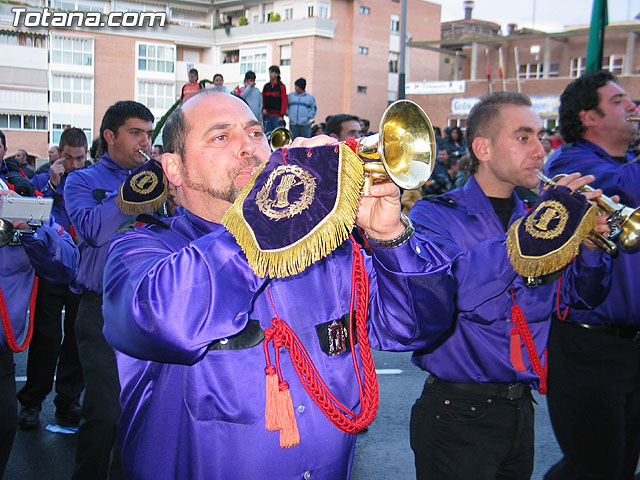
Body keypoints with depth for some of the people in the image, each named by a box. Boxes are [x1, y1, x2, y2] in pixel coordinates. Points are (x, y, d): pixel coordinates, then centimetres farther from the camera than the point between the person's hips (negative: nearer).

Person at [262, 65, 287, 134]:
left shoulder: (281, 86, 1)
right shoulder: (266, 86, 13)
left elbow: (284, 101, -4)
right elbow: (262, 99, 17)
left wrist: (282, 115, -11)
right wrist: (263, 108, -2)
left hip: (277, 116, -4)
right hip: (267, 115, 4)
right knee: (267, 134, 4)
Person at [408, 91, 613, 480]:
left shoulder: (532, 217, 7)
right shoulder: (435, 215, -10)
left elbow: (582, 297, 12)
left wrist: (591, 246, -8)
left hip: (521, 406, 6)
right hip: (459, 414, -6)